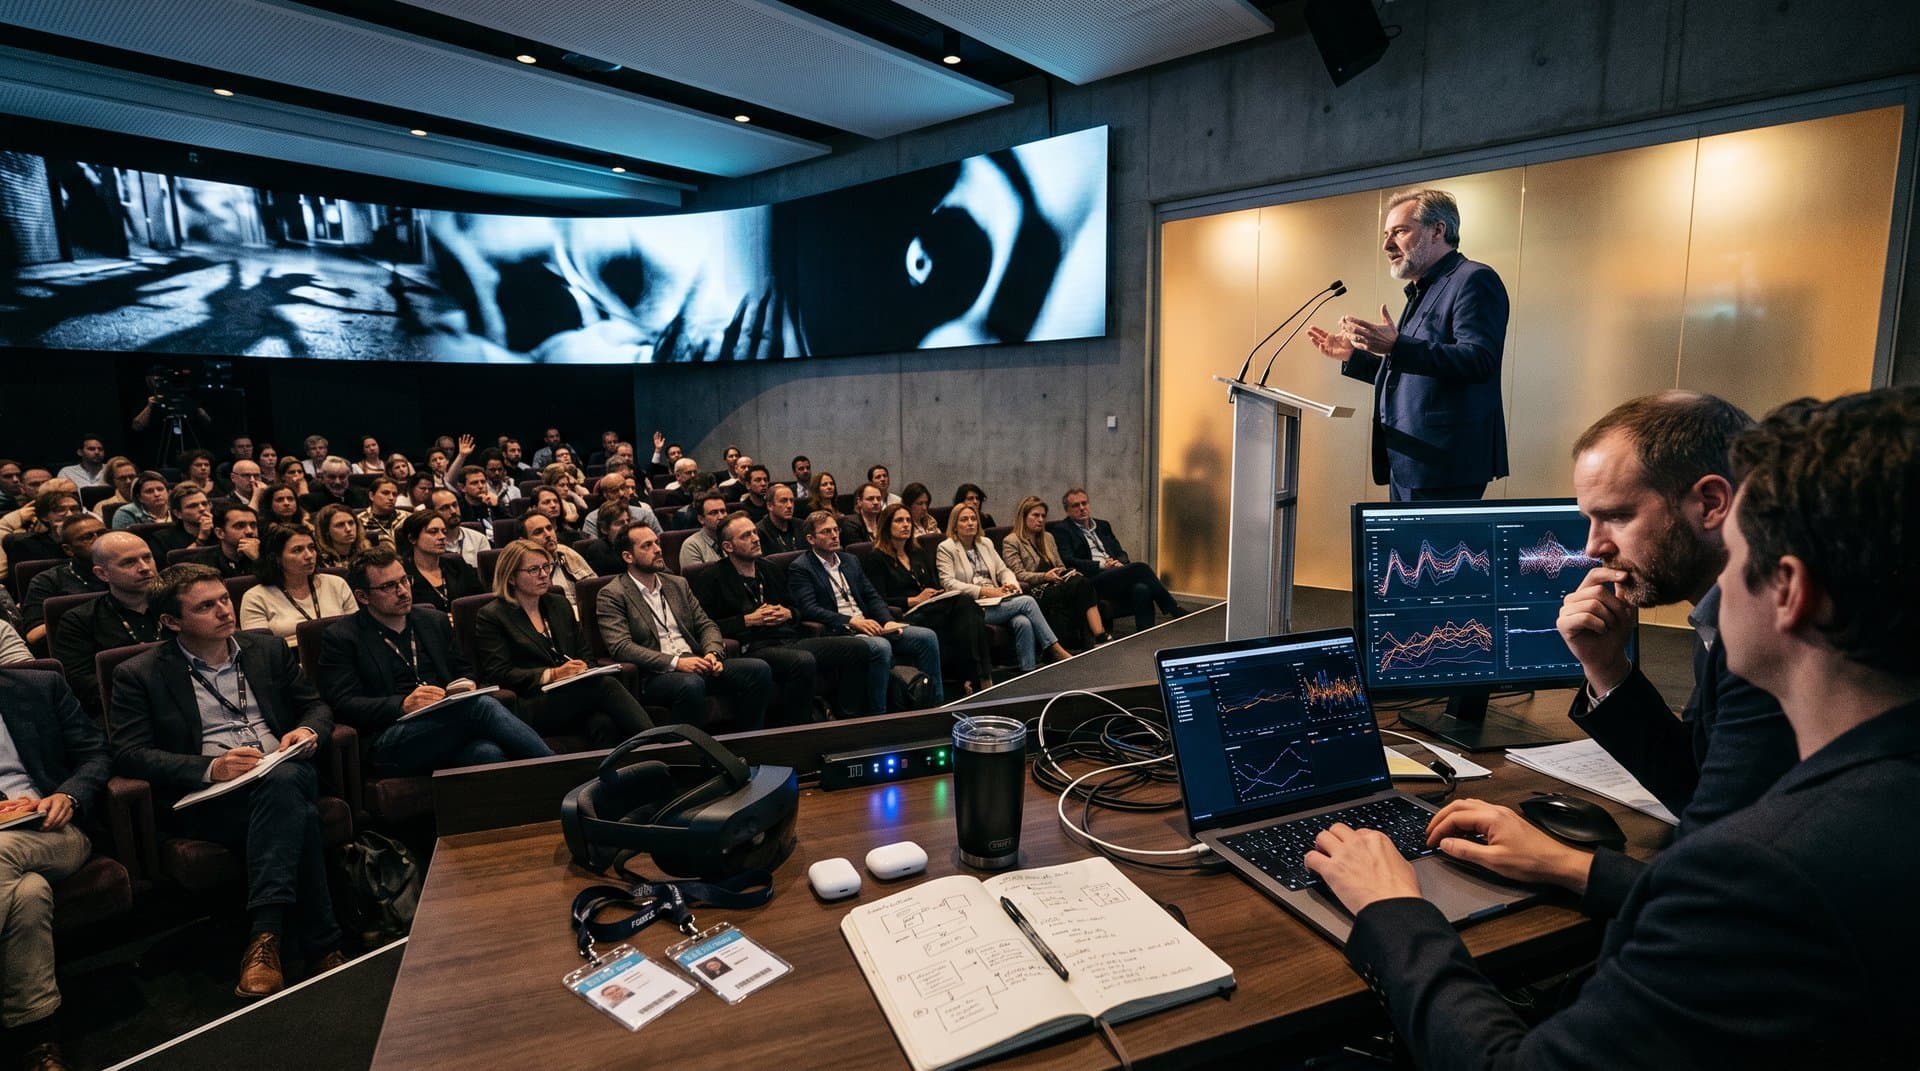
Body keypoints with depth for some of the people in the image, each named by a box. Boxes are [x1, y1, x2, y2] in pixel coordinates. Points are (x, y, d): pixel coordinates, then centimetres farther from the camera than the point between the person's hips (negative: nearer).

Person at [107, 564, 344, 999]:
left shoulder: (268, 650, 18)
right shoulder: (139, 675, 7)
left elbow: (317, 705, 21)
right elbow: (128, 754, -2)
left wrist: (308, 731, -5)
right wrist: (211, 768, -19)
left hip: (286, 774, 3)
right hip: (206, 797, -3)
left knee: (284, 778, -37)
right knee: (297, 814, -36)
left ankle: (266, 937, -34)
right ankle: (321, 945, -30)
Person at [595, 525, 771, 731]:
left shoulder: (678, 584, 21)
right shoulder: (611, 595, 1)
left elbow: (706, 624, 17)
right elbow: (621, 648, -11)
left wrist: (712, 653, -7)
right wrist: (676, 662, -21)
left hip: (695, 664, 6)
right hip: (654, 675, -6)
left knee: (759, 670, -15)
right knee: (692, 684, -38)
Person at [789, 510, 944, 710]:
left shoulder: (850, 561, 22)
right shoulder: (800, 568, 0)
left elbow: (873, 596, 17)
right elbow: (809, 609, -13)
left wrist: (888, 621, -4)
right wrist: (852, 621, -22)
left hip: (869, 626, 7)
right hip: (838, 633, -7)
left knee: (927, 637, -10)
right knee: (881, 645, -36)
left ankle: (937, 706, -2)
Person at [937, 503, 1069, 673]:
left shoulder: (986, 543, 20)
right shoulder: (946, 548, 1)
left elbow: (1003, 570, 20)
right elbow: (949, 583, -9)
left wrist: (1011, 584, -5)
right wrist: (984, 591, -17)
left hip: (995, 600, 5)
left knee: (1023, 622, -29)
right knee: (1027, 601, -24)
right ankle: (1057, 651, -17)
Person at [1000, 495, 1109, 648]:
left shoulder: (1048, 537, 25)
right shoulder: (1011, 542, 3)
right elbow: (1019, 575, -7)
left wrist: (1069, 573, -2)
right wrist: (1045, 576, -22)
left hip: (1054, 585, 6)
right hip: (1035, 591, -6)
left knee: (1083, 583, -30)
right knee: (1082, 585, -31)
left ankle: (1100, 636, -40)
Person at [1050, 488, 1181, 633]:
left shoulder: (1103, 525, 26)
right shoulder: (1061, 530, 6)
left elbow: (1121, 553, 23)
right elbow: (1068, 561, -7)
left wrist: (1120, 563, -2)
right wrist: (1101, 565, -13)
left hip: (1115, 575, 6)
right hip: (1092, 580, -6)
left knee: (1141, 589, -29)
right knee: (1140, 567, -26)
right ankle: (1175, 612, -17)